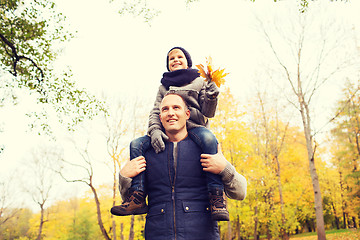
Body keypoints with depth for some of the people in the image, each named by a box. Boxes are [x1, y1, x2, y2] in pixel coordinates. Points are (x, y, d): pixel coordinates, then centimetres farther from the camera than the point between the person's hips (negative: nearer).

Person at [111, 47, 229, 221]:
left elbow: (207, 113, 6)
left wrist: (211, 98, -16)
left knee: (209, 139, -39)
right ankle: (138, 198, -24)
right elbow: (155, 112, 9)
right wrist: (155, 130, -13)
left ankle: (217, 196, -39)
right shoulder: (164, 87, 22)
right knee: (136, 144, -20)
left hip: (194, 126, -3)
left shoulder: (199, 82, 14)